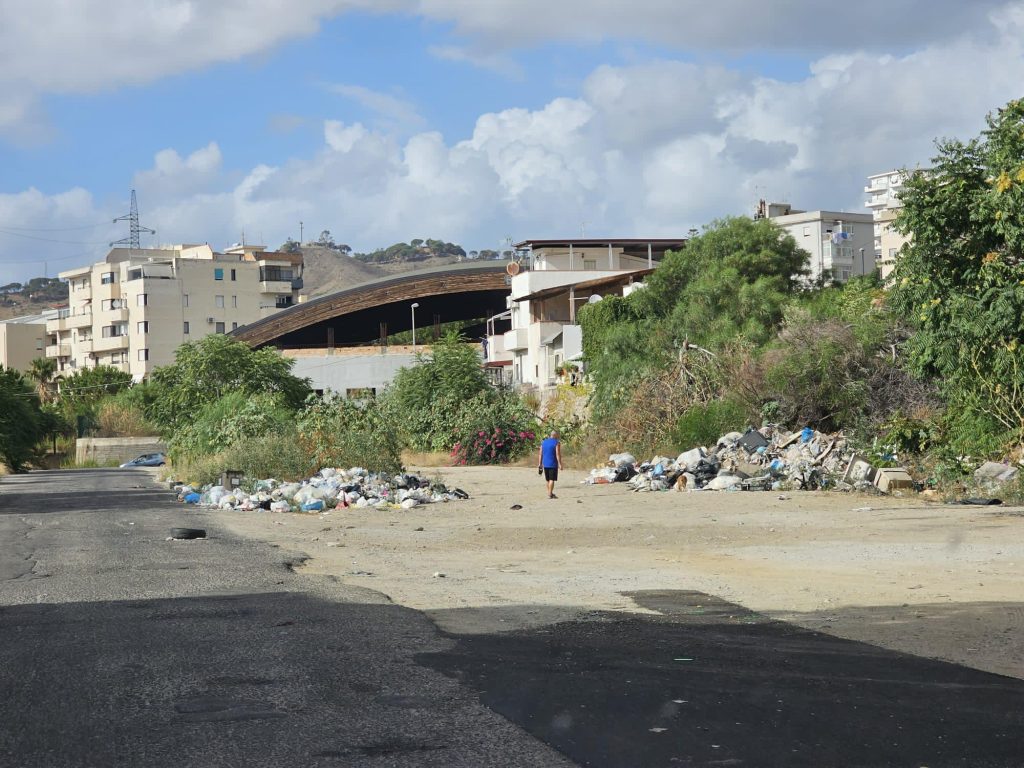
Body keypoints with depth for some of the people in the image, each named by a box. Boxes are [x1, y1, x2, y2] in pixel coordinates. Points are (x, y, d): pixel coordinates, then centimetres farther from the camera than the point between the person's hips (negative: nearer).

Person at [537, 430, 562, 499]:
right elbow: (558, 454, -15)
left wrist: (539, 464, 11)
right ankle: (550, 494, -10)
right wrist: (560, 464, -14)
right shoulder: (556, 443, -8)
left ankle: (550, 493, 24)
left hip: (545, 464, 6)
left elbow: (540, 454, 9)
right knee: (552, 479, -4)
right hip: (553, 464, -6)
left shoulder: (543, 442, 10)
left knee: (548, 480, 15)